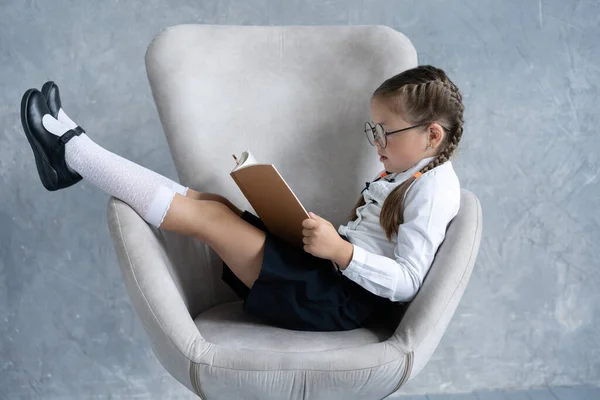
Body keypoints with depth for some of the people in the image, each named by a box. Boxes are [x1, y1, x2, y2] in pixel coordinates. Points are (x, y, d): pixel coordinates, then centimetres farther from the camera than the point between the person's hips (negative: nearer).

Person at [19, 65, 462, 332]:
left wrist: (339, 250, -28)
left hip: (339, 298, -9)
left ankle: (74, 151, -1)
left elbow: (407, 282, -20)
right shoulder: (399, 176, 19)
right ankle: (74, 154, 8)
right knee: (211, 200, 2)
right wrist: (326, 234, 4)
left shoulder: (434, 187, -11)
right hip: (330, 270, 9)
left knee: (205, 215, -12)